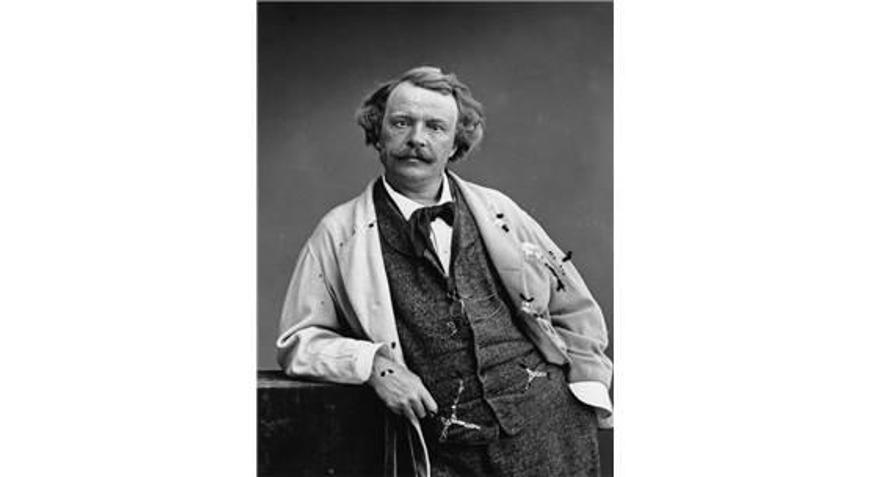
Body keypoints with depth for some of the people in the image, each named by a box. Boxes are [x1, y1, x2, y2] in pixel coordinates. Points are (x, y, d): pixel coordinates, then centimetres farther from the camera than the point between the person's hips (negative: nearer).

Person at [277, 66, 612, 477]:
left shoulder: (498, 211, 12)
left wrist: (590, 386, 7)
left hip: (548, 426, 2)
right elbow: (297, 341, 7)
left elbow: (575, 308, 19)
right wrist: (372, 364, -8)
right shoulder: (339, 233, 5)